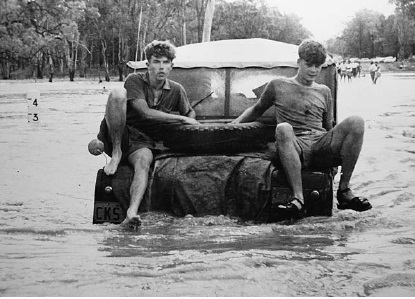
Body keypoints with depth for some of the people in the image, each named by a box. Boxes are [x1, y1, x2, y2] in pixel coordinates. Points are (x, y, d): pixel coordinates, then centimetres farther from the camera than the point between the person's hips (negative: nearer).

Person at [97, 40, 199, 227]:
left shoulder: (176, 90, 8)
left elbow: (190, 112, 27)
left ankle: (132, 213, -55)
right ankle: (116, 153, -21)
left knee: (144, 159, -37)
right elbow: (146, 113, -17)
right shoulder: (135, 80, -5)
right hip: (116, 135, -2)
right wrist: (181, 119, -14)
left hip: (142, 142, 2)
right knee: (118, 94, -27)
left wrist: (190, 121, 2)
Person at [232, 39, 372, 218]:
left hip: (321, 143, 3)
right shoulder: (278, 86, 19)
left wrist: (337, 150, 10)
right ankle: (298, 198, -44)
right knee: (283, 128, -39)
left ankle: (344, 191, -20)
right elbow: (257, 109, 30)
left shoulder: (323, 92, 26)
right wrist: (234, 124, 17)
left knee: (356, 122, -26)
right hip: (295, 146, -2)